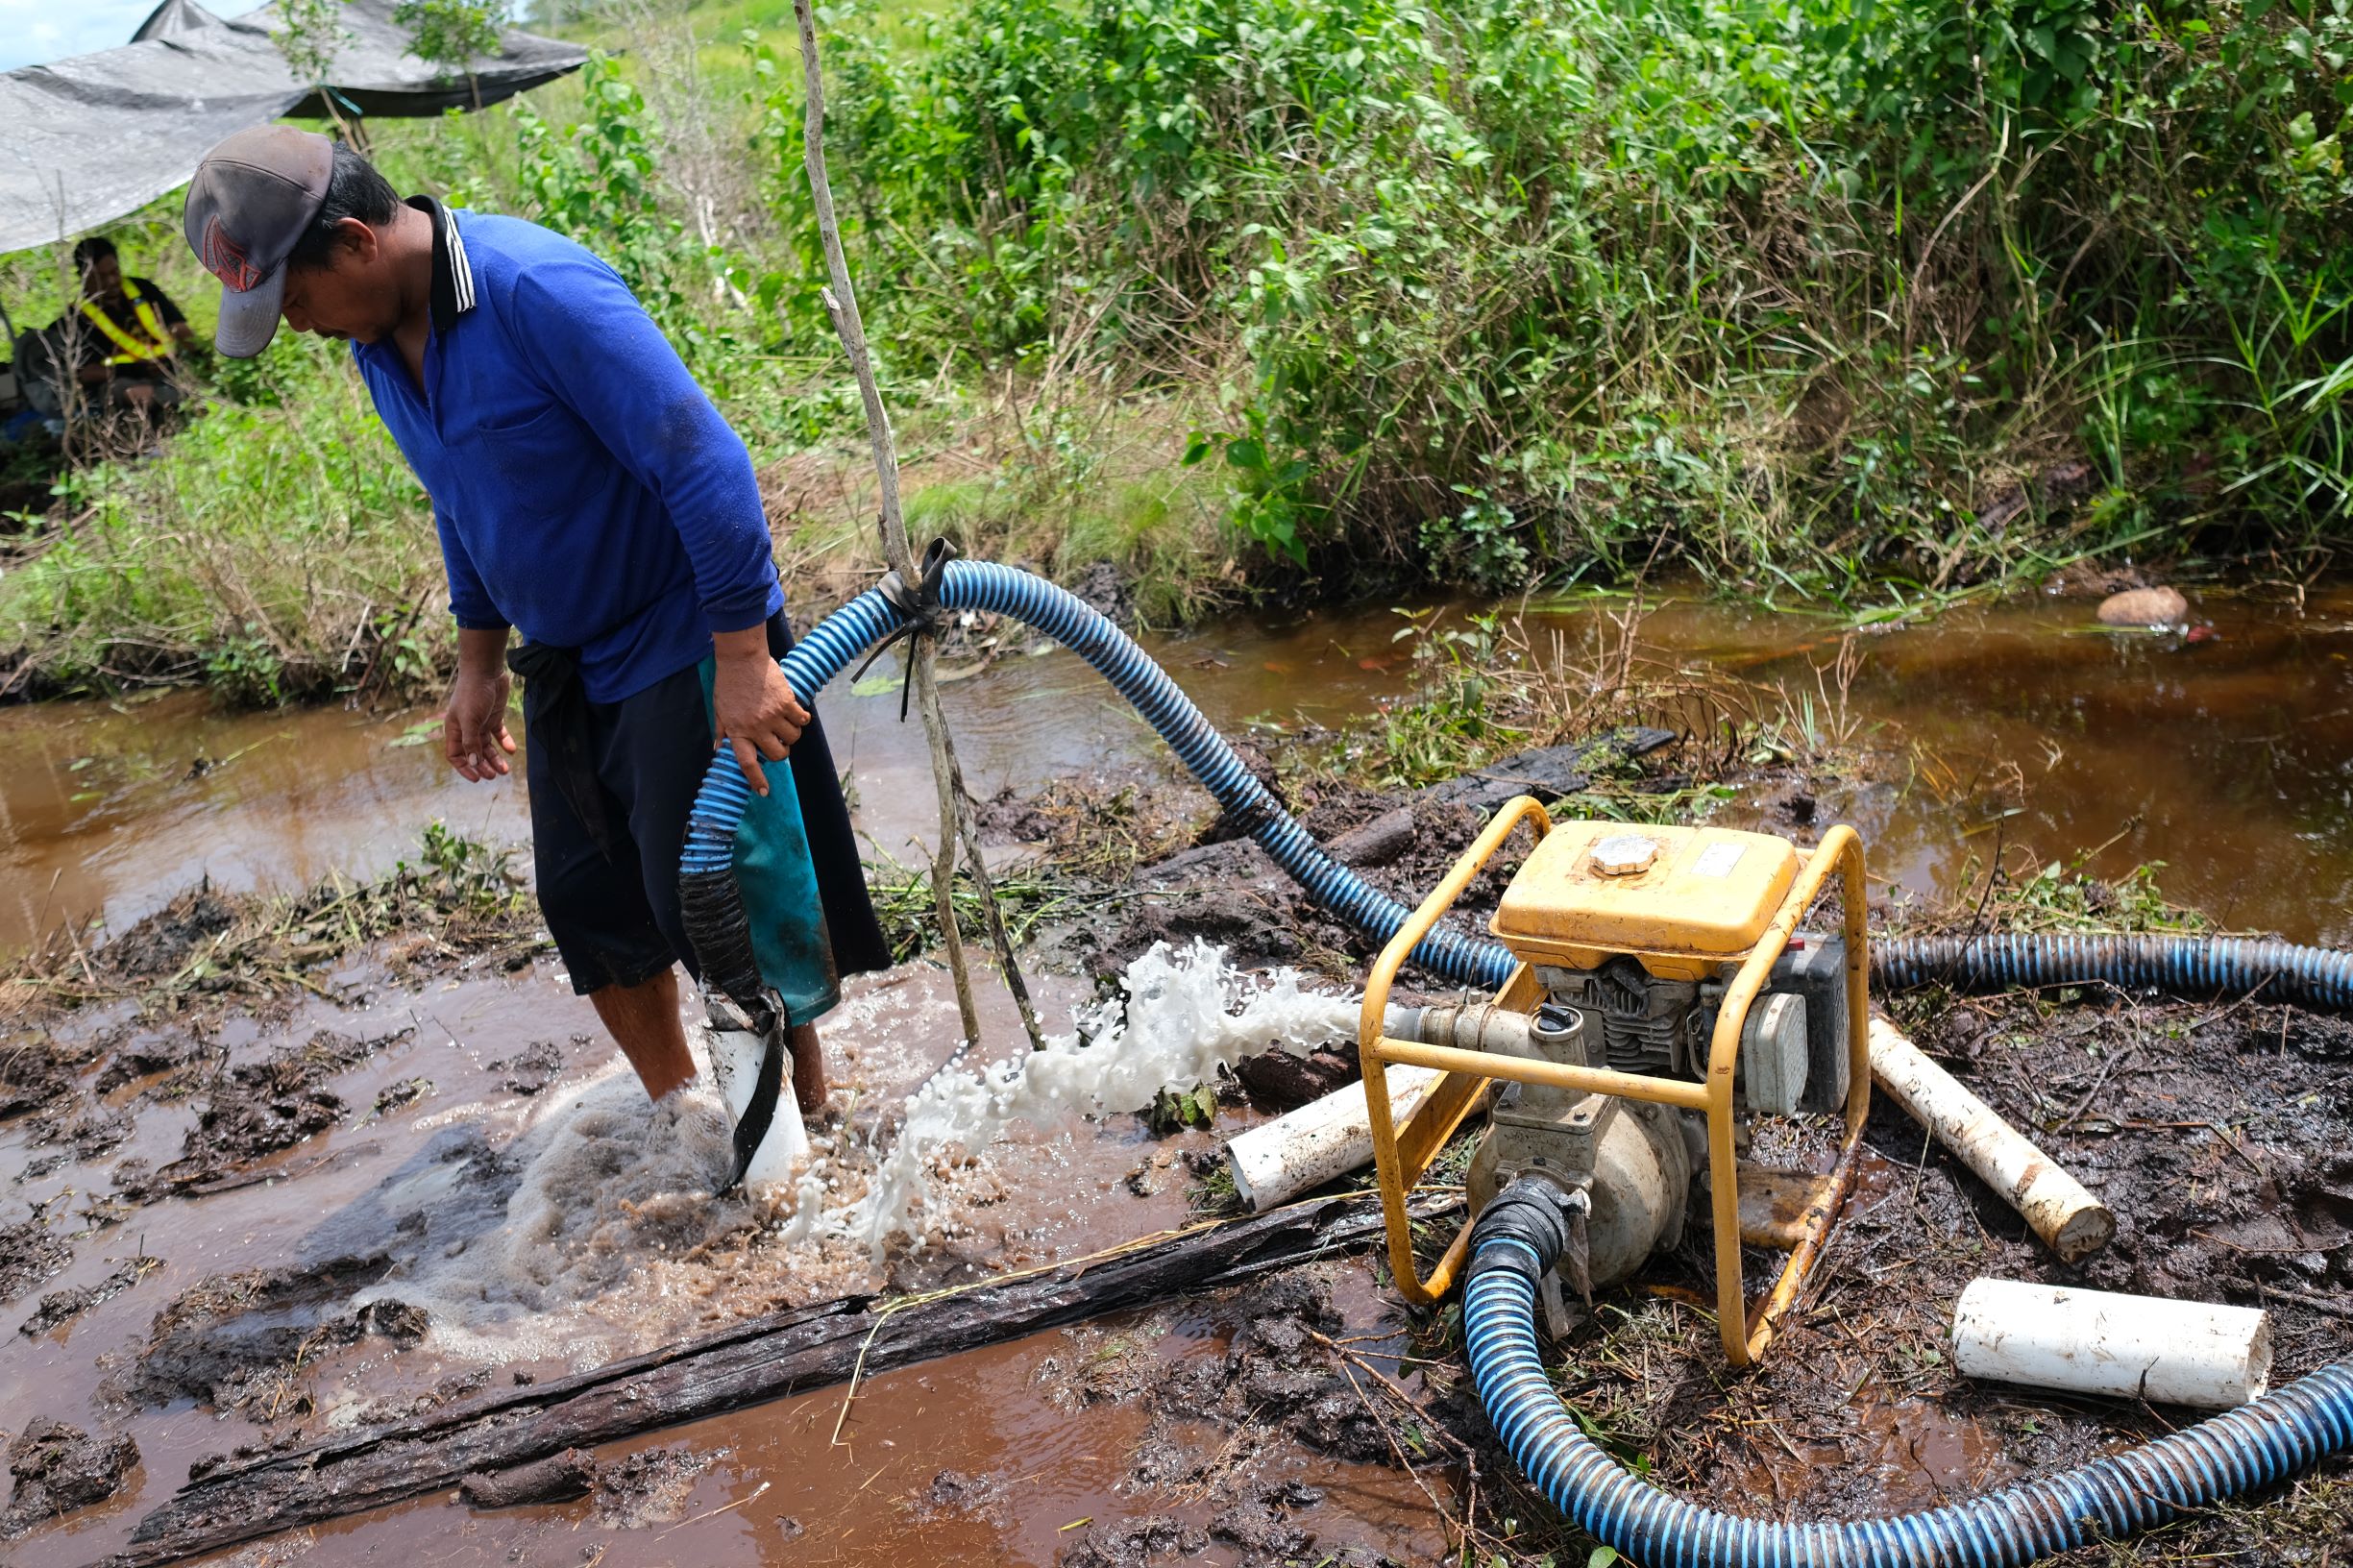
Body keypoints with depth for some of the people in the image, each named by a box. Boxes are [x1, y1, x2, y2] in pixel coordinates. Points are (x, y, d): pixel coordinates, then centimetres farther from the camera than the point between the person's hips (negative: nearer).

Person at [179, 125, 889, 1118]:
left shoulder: (537, 290, -26)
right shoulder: (377, 337, 2)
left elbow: (703, 462, -28)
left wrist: (741, 658, -28)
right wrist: (478, 663, 16)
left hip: (683, 650, -8)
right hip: (567, 663, 9)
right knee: (587, 904, 13)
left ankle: (809, 1111, 19)